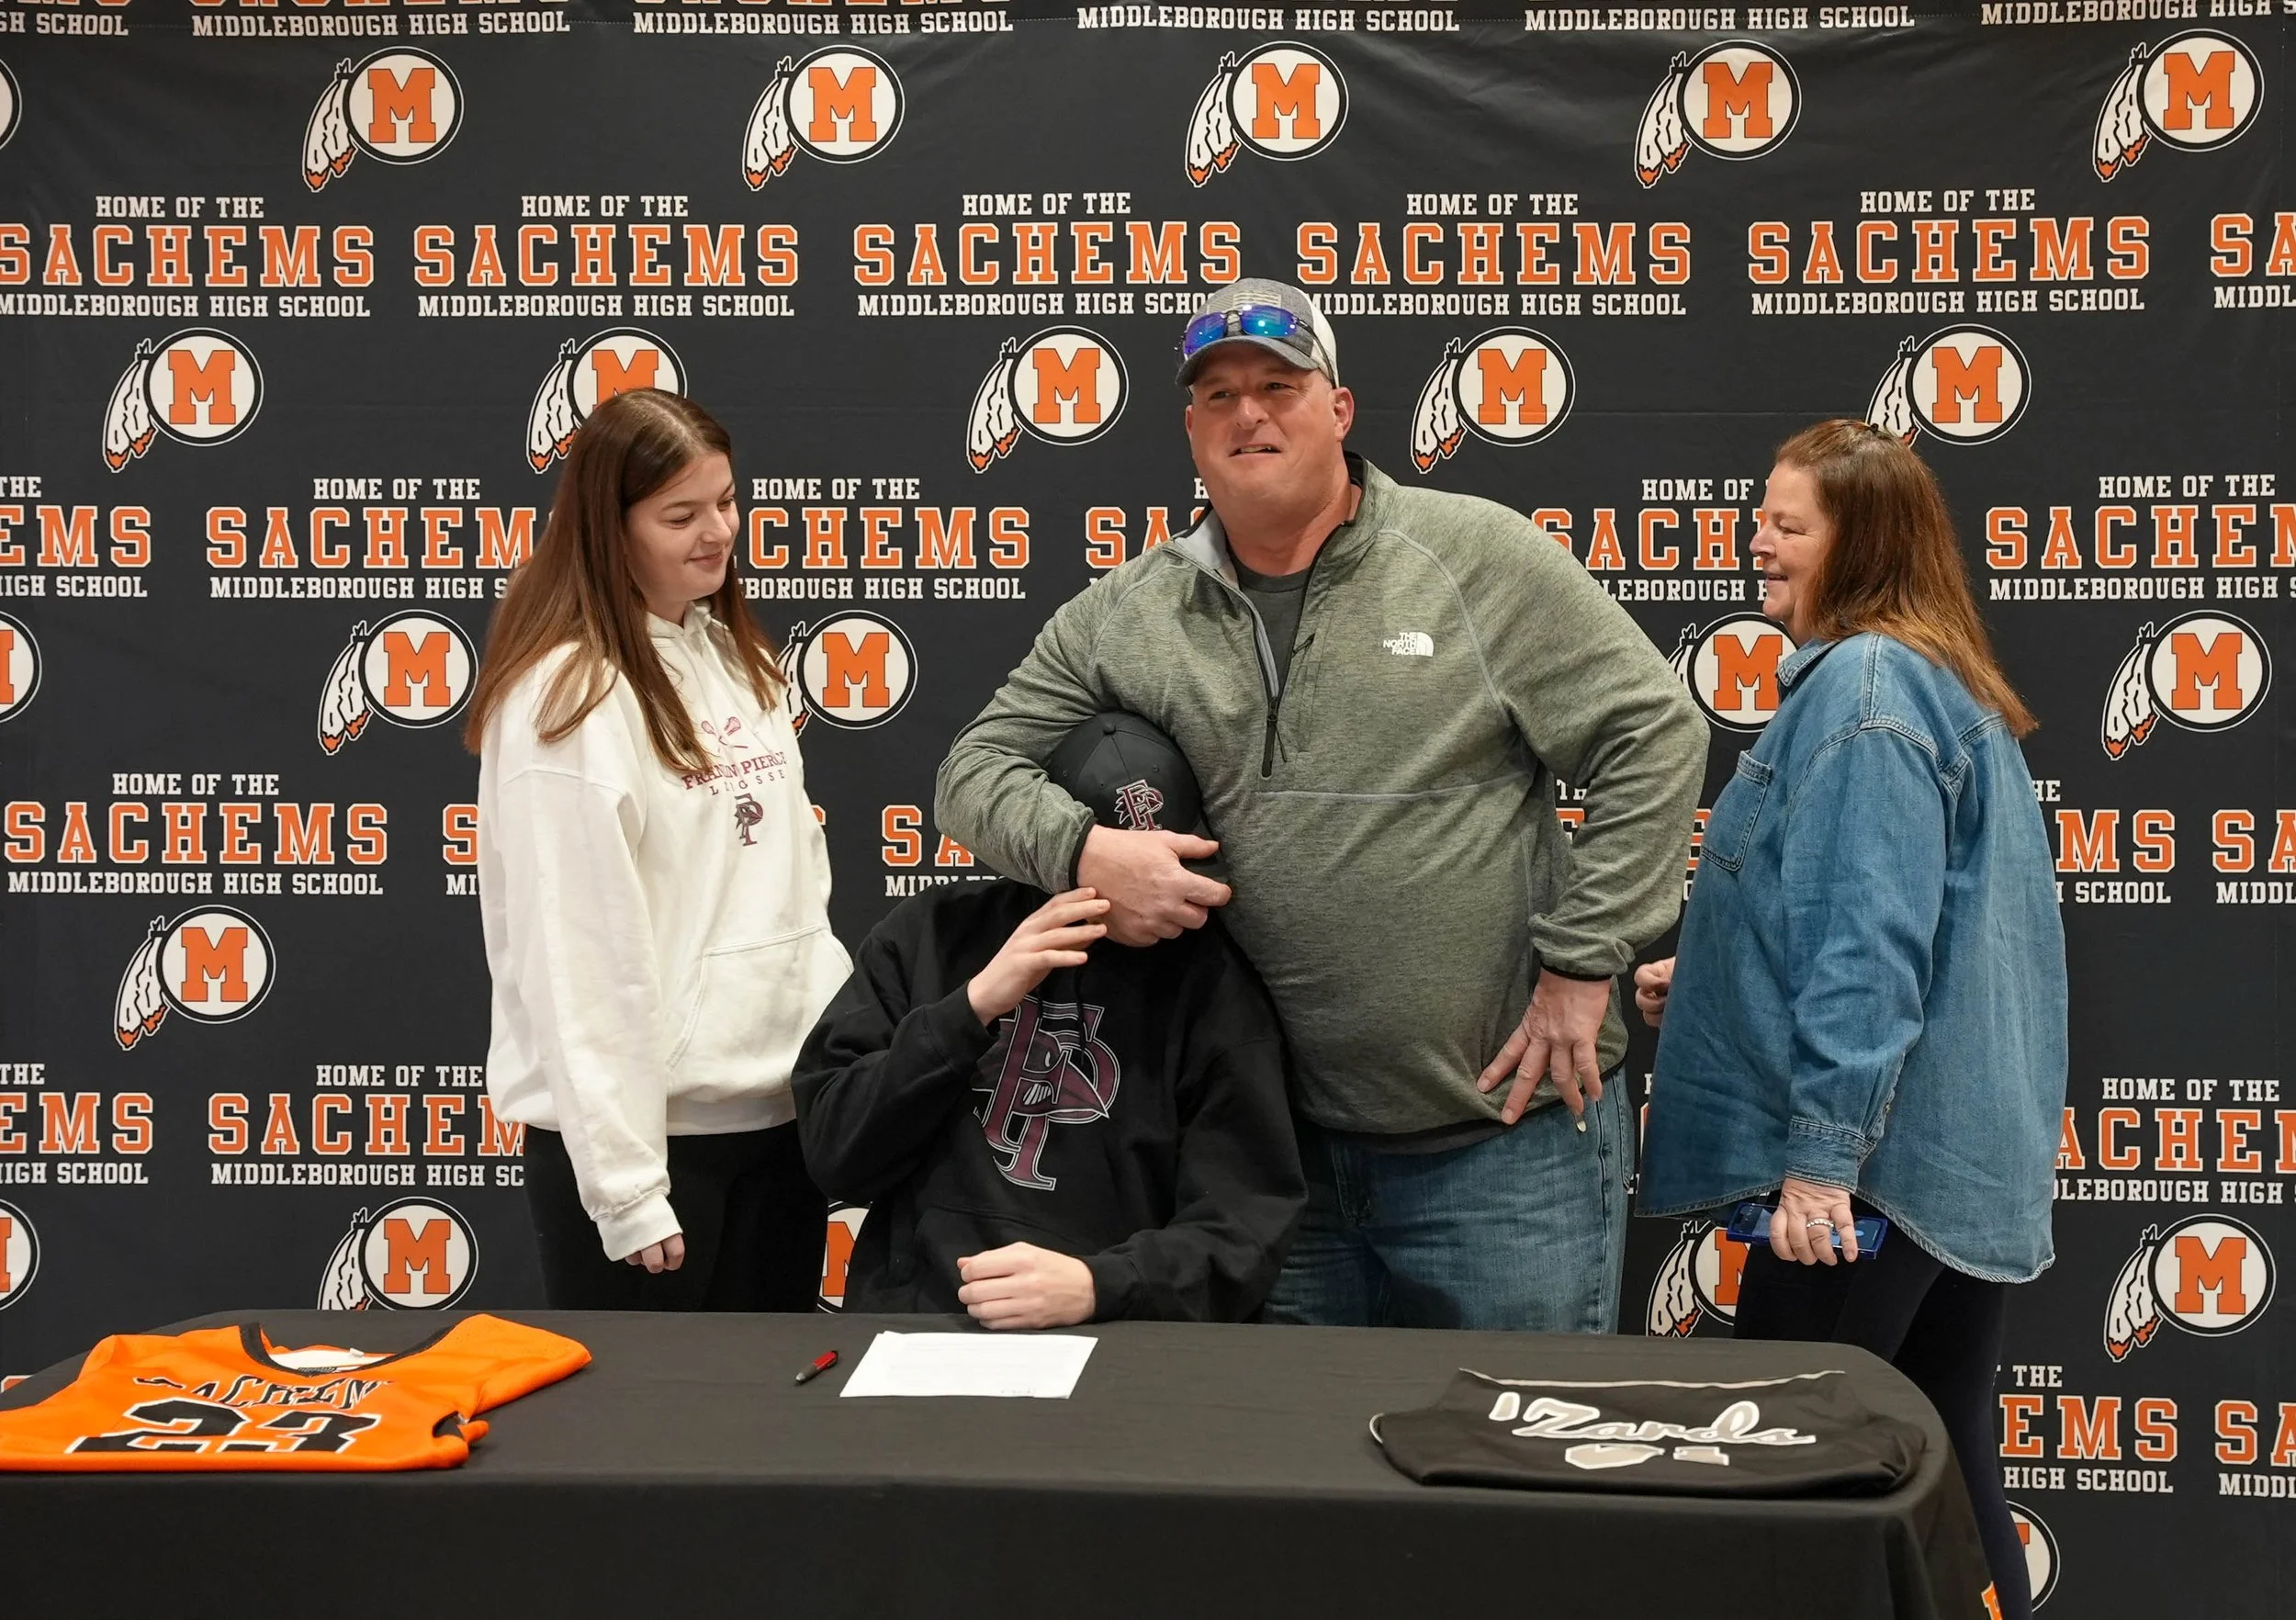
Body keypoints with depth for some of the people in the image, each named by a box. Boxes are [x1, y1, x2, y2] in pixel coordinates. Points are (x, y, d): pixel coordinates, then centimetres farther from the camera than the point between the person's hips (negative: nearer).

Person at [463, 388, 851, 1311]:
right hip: (648, 1128, -7)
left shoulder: (733, 658, 10)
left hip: (780, 1112, 7)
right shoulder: (567, 698, -15)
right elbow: (575, 958, -17)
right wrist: (625, 1185, -18)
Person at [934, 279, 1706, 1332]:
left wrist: (1579, 967, -10)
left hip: (1511, 1133, -3)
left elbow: (1651, 734, -6)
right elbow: (979, 768, 9)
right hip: (1282, 1145, 3)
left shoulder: (1481, 558, -4)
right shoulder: (1121, 620, 6)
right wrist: (1083, 849, -13)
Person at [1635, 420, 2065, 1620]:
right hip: (1964, 1153, 10)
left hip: (1879, 1155, -10)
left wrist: (1821, 1150, -24)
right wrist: (1707, 977, 20)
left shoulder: (1861, 686, -14)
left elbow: (1867, 939, -22)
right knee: (1940, 1469, 14)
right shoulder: (1941, 680, 16)